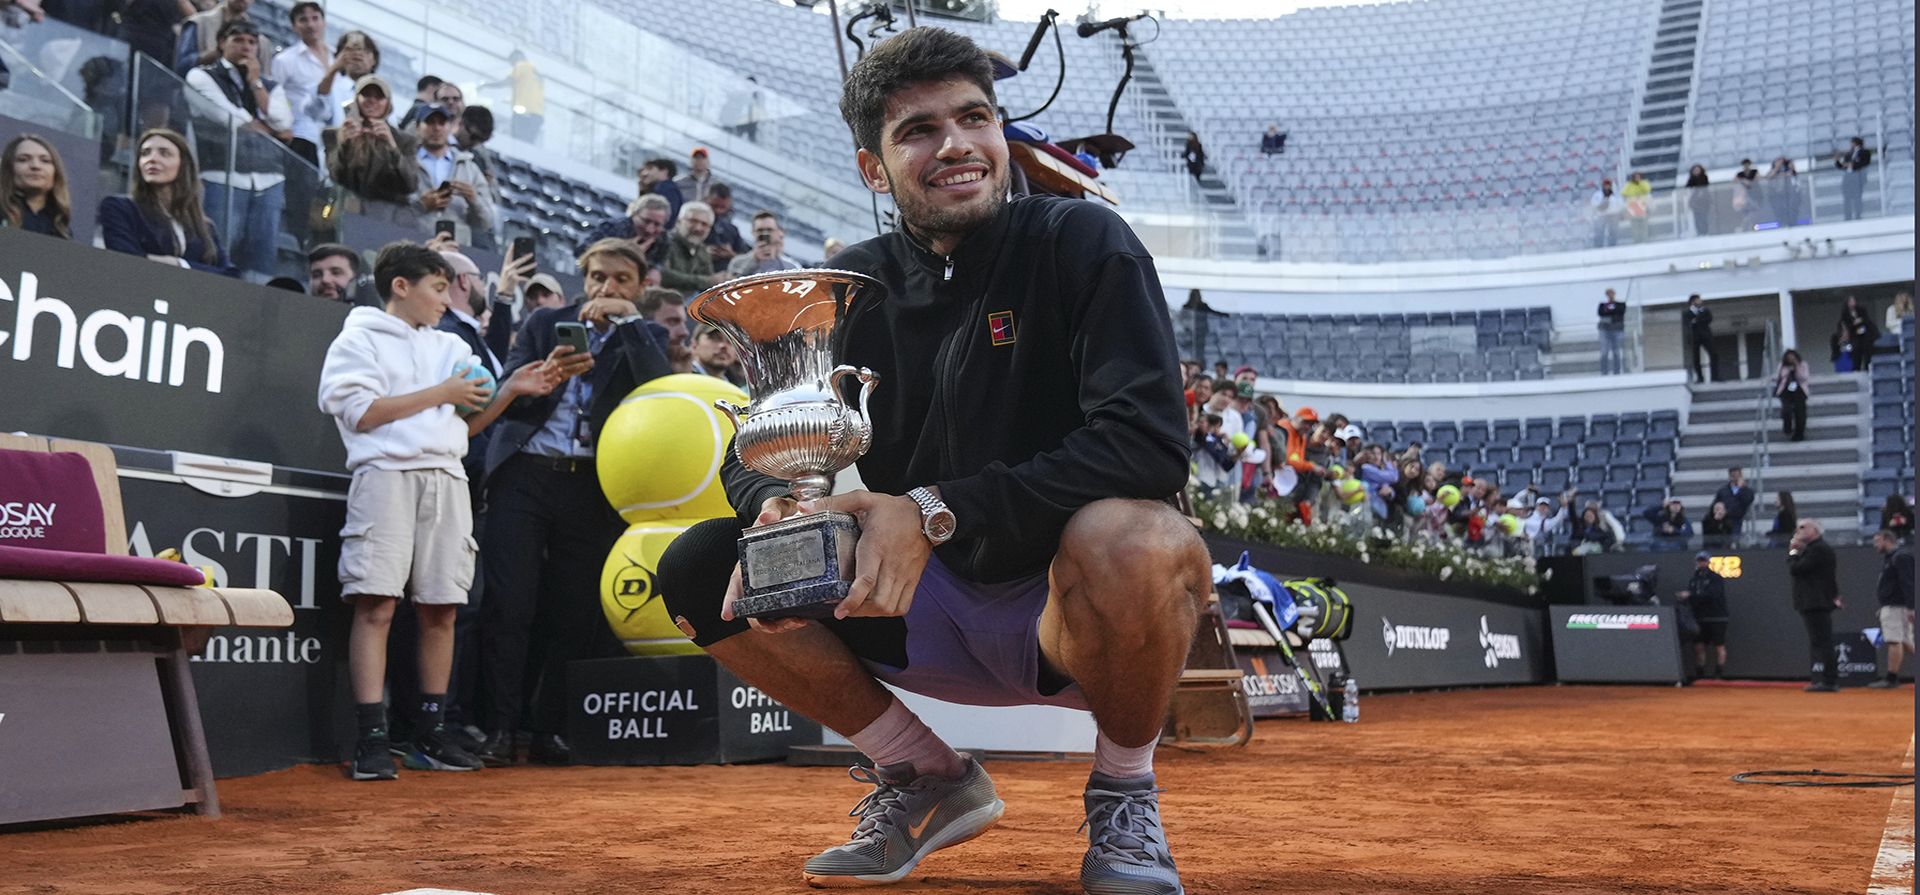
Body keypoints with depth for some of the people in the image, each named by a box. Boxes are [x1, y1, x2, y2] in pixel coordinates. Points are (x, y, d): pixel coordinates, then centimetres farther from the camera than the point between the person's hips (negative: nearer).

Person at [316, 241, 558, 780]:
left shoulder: (452, 348, 24)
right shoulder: (359, 340, 7)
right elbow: (359, 412, -7)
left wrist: (510, 390, 10)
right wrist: (439, 394, -5)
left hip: (447, 481, 6)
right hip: (387, 475, -5)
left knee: (440, 610, 3)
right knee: (376, 605, -12)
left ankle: (430, 736, 10)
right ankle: (372, 739, -12)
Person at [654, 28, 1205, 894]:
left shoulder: (1080, 241, -12)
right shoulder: (855, 287, 2)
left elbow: (1149, 441, -26)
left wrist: (936, 512, -31)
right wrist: (777, 511, -23)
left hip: (1081, 611, -4)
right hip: (927, 607, 5)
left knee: (1131, 538, -39)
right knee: (698, 568, -8)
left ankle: (1124, 794, -7)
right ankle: (929, 778, 8)